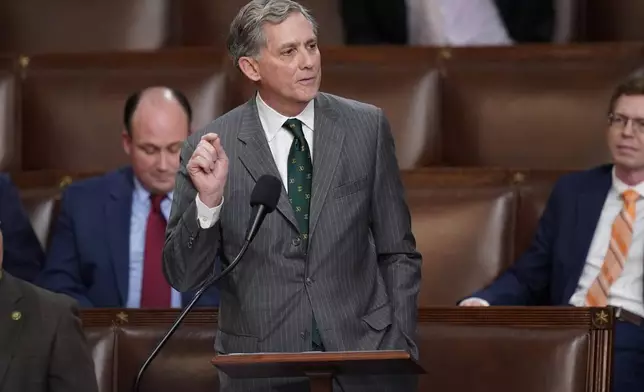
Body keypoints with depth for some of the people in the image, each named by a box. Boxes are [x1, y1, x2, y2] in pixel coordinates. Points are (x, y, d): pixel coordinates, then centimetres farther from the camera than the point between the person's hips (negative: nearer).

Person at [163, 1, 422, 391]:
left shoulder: (367, 127, 0)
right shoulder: (210, 149, -6)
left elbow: (397, 253, 5)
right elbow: (182, 276, -5)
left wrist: (401, 349, -2)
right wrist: (208, 200, -20)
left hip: (363, 355, 1)